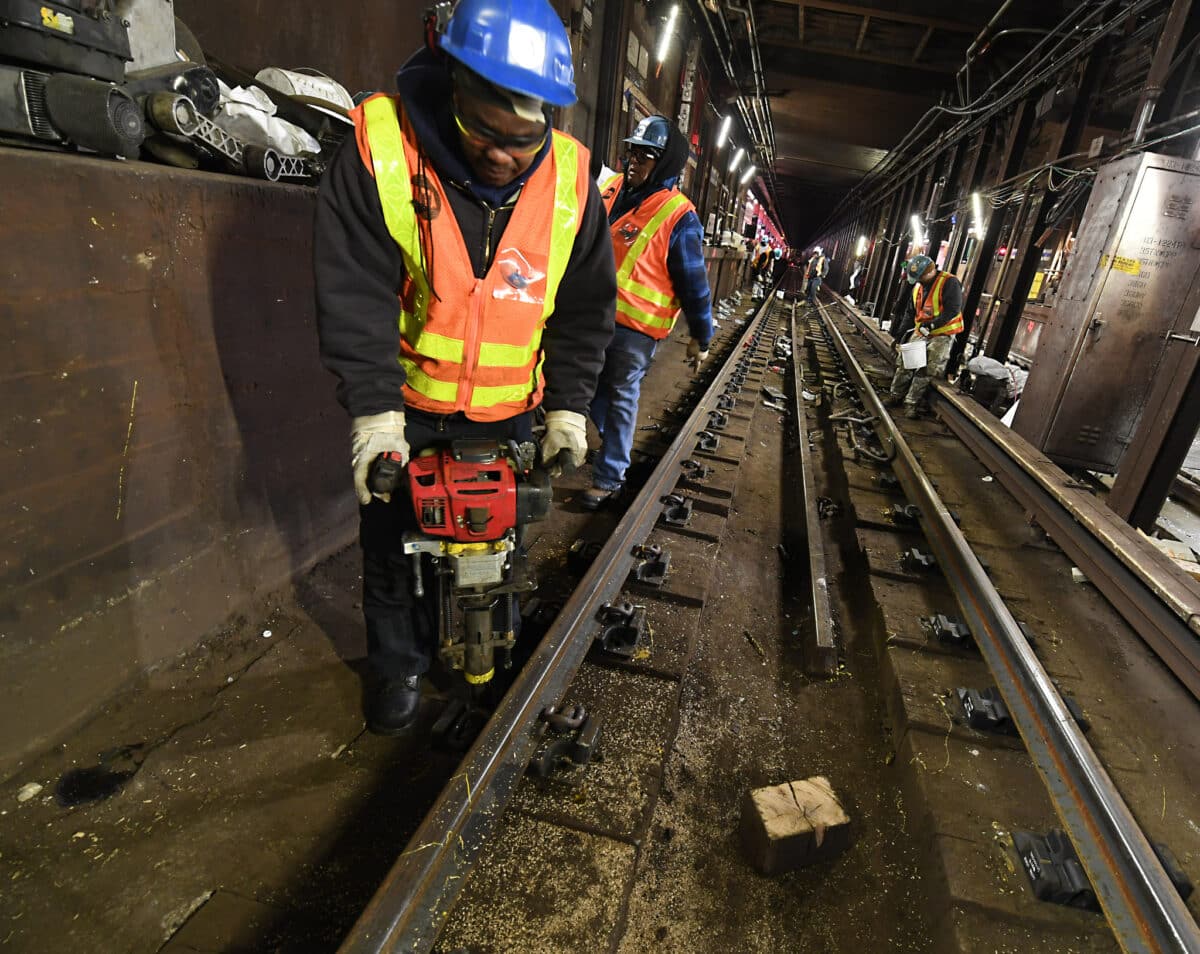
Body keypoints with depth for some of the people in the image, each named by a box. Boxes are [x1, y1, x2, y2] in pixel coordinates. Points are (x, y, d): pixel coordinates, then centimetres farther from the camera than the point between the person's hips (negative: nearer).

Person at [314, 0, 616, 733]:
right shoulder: (378, 149, -17)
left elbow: (586, 306, -2)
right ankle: (399, 664, 34)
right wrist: (375, 411, -23)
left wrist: (569, 406, -7)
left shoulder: (570, 179, -10)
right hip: (408, 405, -1)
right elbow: (355, 296, -17)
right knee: (395, 538, 10)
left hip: (508, 411, 2)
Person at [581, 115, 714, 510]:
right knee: (594, 388, 20)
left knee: (621, 399, 2)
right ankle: (613, 439, 46)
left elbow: (693, 283, -10)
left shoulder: (678, 217, -13)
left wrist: (700, 337, -7)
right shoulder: (611, 189, 5)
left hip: (635, 328, -7)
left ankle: (609, 476, 14)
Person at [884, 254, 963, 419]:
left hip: (942, 334, -7)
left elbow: (953, 310, -21)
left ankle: (912, 404, -12)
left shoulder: (949, 283, -14)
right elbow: (910, 312, 17)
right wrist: (900, 334, 12)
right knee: (904, 362, 3)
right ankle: (897, 396, 14)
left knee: (926, 371, -14)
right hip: (921, 332, 7)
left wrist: (932, 324, -29)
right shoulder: (918, 286, 10)